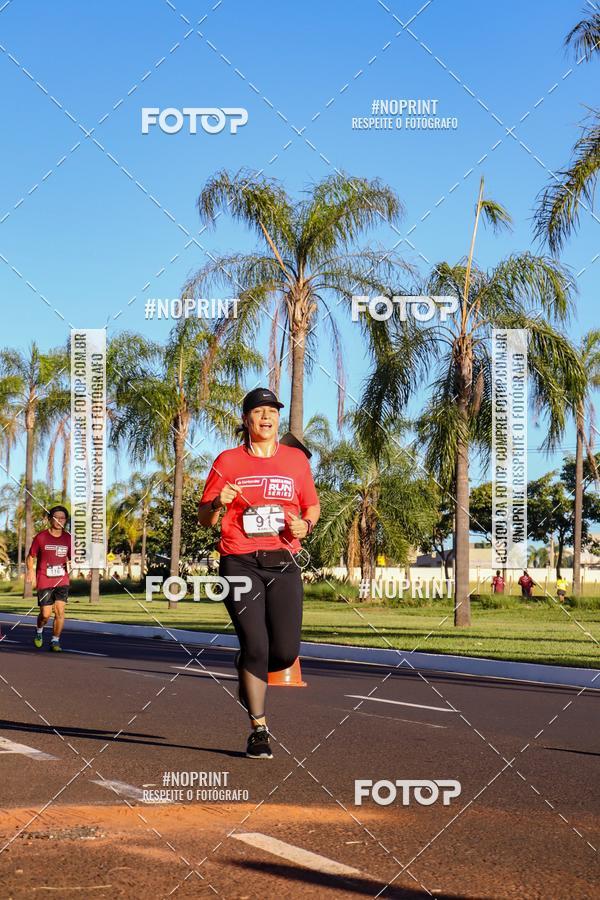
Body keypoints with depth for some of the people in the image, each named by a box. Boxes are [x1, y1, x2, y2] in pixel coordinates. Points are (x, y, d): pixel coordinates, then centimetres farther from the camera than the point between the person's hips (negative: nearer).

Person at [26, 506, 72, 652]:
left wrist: (70, 565, -6)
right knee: (46, 614, -1)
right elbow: (31, 557, 4)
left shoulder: (68, 538, 3)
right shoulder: (40, 537, -5)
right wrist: (31, 572, -10)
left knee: (60, 611, -10)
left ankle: (55, 640, 5)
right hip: (44, 581, -2)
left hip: (62, 581, 2)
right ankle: (39, 631, 31)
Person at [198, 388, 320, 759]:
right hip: (240, 563, -2)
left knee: (286, 652, -6)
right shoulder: (228, 461, 5)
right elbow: (204, 518, 9)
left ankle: (250, 674, 30)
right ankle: (259, 730, 1)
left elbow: (312, 506, 21)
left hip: (283, 564, 2)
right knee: (255, 645, -11)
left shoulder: (296, 459, 11)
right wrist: (218, 503, -13)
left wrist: (305, 525, -1)